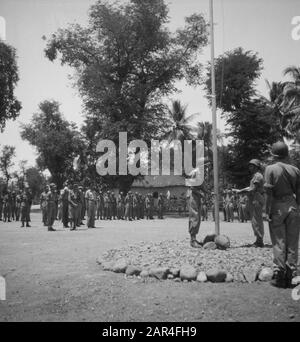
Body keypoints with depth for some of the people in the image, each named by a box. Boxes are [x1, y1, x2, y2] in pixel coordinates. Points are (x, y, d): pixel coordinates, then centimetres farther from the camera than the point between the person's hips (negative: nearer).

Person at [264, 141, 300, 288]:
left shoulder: (271, 169, -7)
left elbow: (269, 193, -11)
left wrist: (268, 211, -7)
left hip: (277, 207, -3)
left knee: (279, 243, 4)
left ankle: (279, 276, 6)